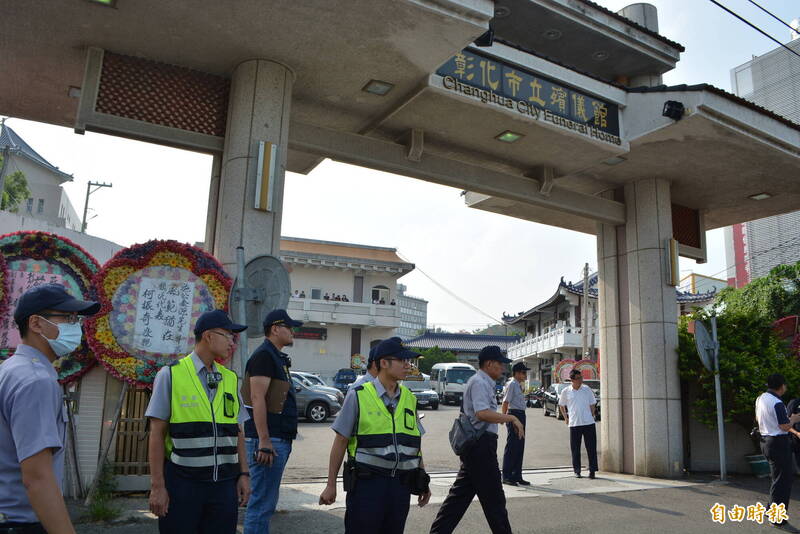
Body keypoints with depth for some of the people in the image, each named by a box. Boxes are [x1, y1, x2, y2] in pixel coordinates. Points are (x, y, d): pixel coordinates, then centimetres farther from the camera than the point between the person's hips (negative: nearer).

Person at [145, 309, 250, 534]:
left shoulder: (230, 379, 10)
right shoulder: (171, 375, -4)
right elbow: (157, 433, -4)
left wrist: (244, 474, 8)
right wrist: (157, 486, -7)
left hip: (224, 482, 4)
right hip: (182, 481, -4)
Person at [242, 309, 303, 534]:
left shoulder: (278, 358, 19)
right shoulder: (263, 355, -12)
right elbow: (257, 398, -20)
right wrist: (264, 441, -23)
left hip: (279, 439, 10)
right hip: (268, 440, -10)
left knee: (267, 501, 17)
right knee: (262, 503, -4)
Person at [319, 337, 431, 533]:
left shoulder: (410, 399, 9)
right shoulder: (358, 397, -6)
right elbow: (340, 442, -3)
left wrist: (423, 482, 15)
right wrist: (331, 485, -2)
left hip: (401, 485, 5)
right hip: (367, 482, -4)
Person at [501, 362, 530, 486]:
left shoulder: (519, 385, 16)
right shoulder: (512, 384, -12)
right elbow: (506, 402, -15)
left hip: (521, 415, 9)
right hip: (514, 414, -9)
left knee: (520, 447, 13)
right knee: (511, 447, -3)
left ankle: (517, 476, 21)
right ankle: (506, 476, 5)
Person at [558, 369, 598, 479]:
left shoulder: (587, 389, 4)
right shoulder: (565, 391, 1)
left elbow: (592, 404, 13)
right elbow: (561, 405, 15)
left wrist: (592, 415, 5)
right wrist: (566, 417, 10)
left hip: (588, 422, 0)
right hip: (574, 424, 0)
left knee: (591, 448, 0)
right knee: (575, 449, 5)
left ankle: (592, 470, 9)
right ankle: (577, 471, 16)